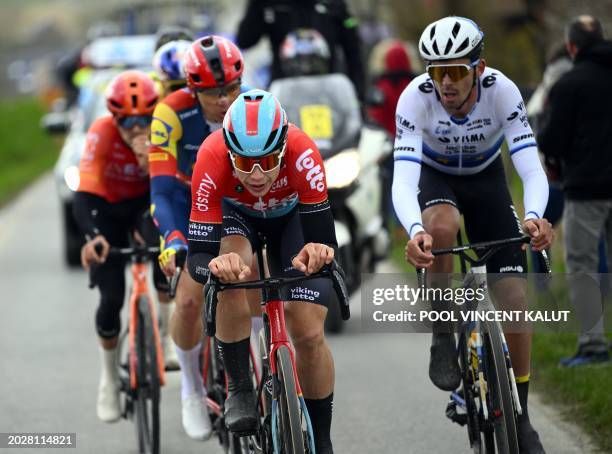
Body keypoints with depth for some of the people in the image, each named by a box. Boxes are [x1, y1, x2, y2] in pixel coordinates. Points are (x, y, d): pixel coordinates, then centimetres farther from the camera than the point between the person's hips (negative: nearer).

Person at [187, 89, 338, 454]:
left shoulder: (302, 154, -41)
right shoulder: (212, 161, -39)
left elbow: (324, 237, -37)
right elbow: (198, 255, -38)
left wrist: (319, 251, -61)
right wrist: (214, 265, -61)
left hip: (292, 215, 0)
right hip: (235, 214, 0)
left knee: (309, 333, -11)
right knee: (230, 279, -34)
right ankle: (240, 389, -13)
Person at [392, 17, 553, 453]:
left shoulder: (502, 91, -30)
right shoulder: (415, 98, -32)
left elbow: (532, 169, -35)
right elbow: (403, 180, -39)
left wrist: (533, 217, -56)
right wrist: (415, 231, -60)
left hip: (487, 178, 1)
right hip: (435, 177, -1)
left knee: (515, 297, -9)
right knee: (440, 226, -38)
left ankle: (520, 416, 7)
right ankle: (443, 335, -17)